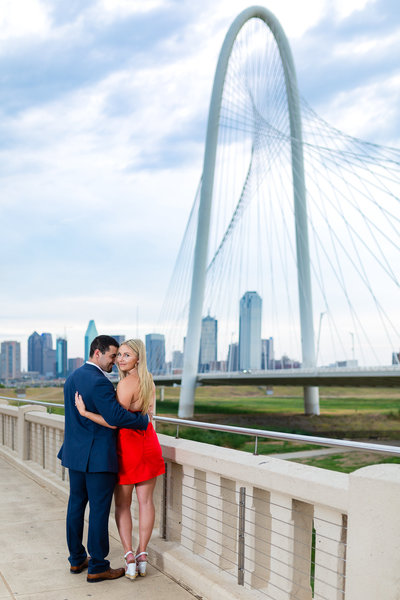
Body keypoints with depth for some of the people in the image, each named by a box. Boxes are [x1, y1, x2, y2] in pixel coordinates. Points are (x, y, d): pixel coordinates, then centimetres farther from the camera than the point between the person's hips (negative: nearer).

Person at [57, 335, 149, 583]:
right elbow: (115, 416, -28)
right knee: (99, 510, 0)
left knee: (76, 505, 16)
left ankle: (77, 559, 28)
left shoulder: (73, 377, 10)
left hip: (75, 453, 9)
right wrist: (144, 420, -15)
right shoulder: (99, 382, -20)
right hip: (98, 457, -9)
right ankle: (97, 567, 8)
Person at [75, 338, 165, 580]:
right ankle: (142, 555, 13)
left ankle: (129, 557, 5)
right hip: (148, 441, 6)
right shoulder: (148, 380, 6)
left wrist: (85, 412, -19)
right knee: (145, 500, 9)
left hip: (127, 444, -6)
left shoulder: (126, 384, -18)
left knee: (122, 504, 7)